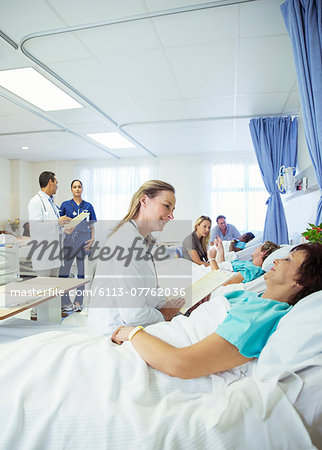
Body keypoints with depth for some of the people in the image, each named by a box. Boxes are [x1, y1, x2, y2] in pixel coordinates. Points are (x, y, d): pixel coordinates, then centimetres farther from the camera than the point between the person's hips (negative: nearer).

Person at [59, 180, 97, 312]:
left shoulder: (88, 206, 9)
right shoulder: (65, 205, 6)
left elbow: (92, 225, 10)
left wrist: (92, 239, -2)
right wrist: (65, 229, -15)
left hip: (84, 240, 1)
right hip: (70, 239, -1)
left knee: (82, 270, 5)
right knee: (64, 269, -4)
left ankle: (79, 301, 16)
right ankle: (65, 302, 9)